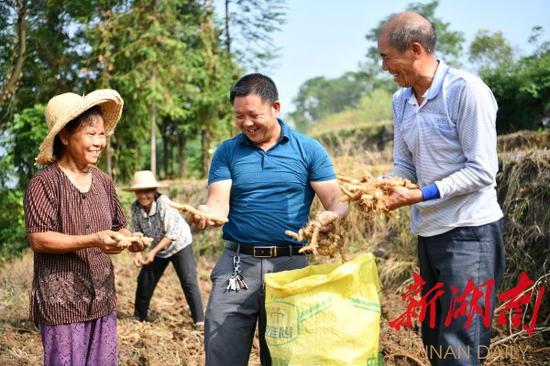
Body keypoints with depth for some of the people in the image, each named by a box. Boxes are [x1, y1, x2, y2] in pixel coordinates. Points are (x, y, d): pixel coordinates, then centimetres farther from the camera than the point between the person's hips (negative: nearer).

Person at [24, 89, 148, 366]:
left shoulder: (103, 181, 9)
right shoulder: (45, 182, -10)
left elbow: (117, 227, 18)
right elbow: (38, 239, -16)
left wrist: (129, 239, -6)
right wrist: (93, 241, -25)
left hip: (102, 298, 6)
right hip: (62, 300, -6)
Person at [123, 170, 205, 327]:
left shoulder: (164, 203, -29)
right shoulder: (135, 208, -15)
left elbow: (171, 234, -29)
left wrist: (153, 252, -32)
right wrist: (137, 253, -21)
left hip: (179, 245, -5)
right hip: (158, 248, 5)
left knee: (189, 282, -13)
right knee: (144, 281, 9)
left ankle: (200, 320, -6)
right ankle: (139, 317, 27)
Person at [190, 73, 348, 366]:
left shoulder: (309, 150, 3)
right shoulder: (227, 152, 7)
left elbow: (336, 203, -1)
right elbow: (218, 205, -2)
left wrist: (329, 217, -25)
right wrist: (205, 214, -26)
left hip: (290, 264, 0)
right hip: (237, 263, 1)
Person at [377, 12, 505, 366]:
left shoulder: (466, 90, -15)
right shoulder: (401, 101, 8)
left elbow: (483, 171, -18)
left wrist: (421, 195, -22)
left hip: (469, 232, -8)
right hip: (428, 232, 8)